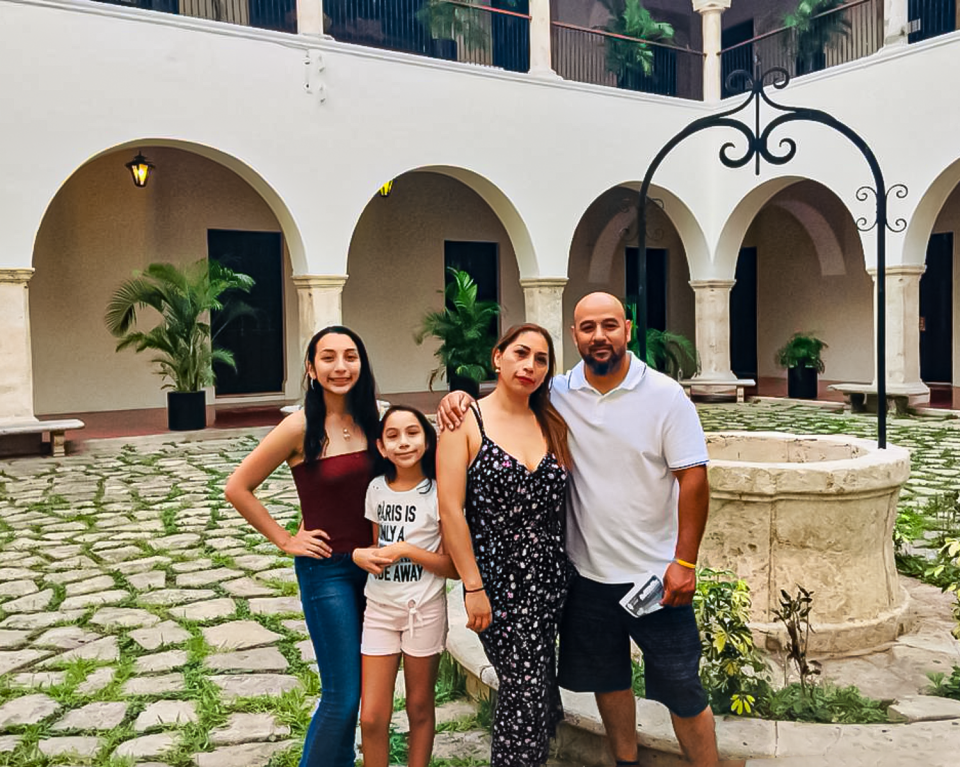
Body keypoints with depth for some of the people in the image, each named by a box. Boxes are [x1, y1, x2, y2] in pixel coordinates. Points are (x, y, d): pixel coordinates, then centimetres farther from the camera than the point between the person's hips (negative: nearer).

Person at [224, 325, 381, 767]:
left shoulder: (370, 419, -1)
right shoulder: (301, 427, -15)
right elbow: (238, 488, -9)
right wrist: (285, 540, -7)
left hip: (370, 562, 5)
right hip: (326, 568, -5)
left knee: (357, 684, 14)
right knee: (343, 692, -3)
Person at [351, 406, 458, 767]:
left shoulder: (438, 493, -11)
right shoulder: (376, 489, 2)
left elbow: (454, 567, -11)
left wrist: (407, 550, -20)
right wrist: (360, 554, -6)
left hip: (424, 610, -3)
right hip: (379, 608, 3)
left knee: (419, 709, 12)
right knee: (372, 718, 2)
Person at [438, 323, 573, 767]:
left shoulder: (552, 426, 8)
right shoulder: (466, 423, -6)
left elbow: (565, 502, 10)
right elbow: (450, 510, -10)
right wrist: (473, 588, -12)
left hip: (552, 577, 5)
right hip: (499, 581, -5)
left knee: (535, 691, 12)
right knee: (528, 695, -2)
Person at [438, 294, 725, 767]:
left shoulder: (666, 395, -9)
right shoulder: (557, 395, -2)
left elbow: (693, 479, -10)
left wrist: (685, 562, -14)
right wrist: (459, 399, -11)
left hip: (655, 574, -3)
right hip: (587, 572, 4)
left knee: (682, 691, 5)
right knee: (607, 680, 20)